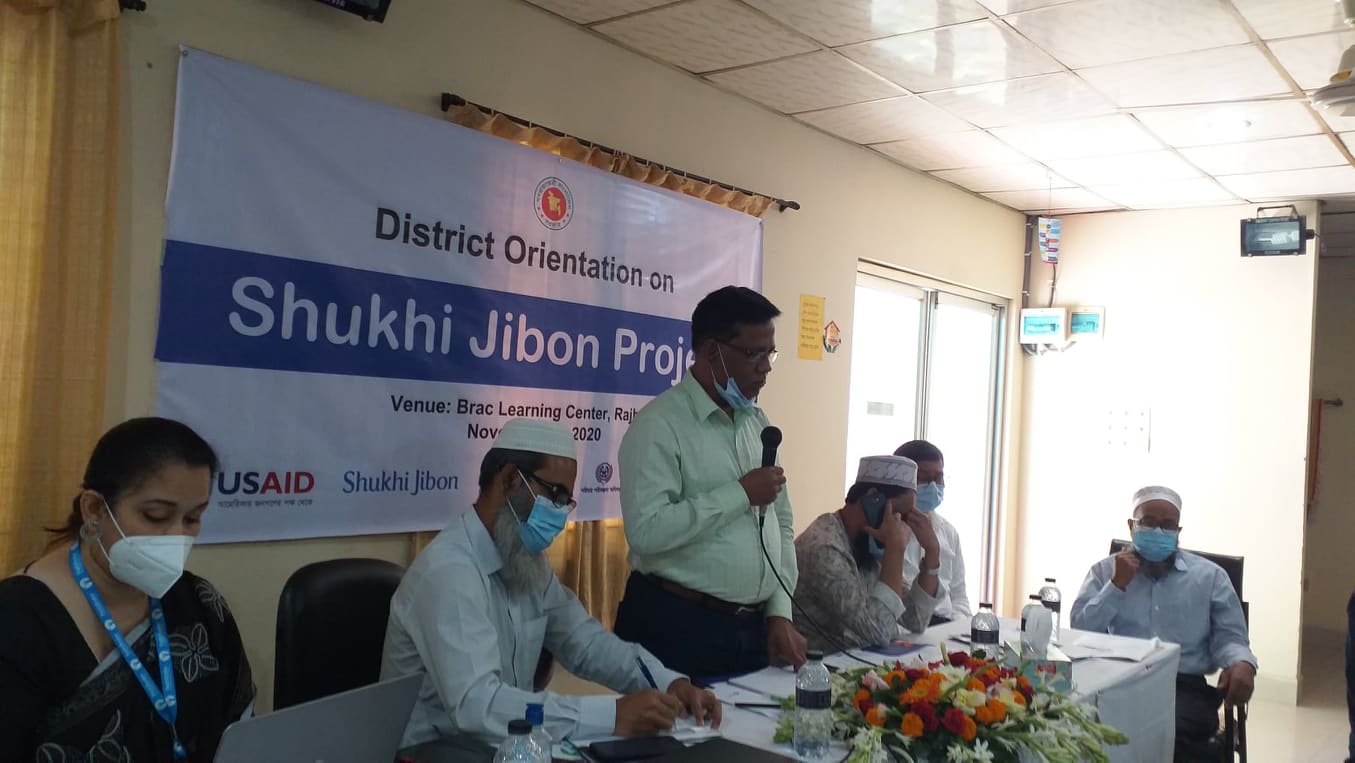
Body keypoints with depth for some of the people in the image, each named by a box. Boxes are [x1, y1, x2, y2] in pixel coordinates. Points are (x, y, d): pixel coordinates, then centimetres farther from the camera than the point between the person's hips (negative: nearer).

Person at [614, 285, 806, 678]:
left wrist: (779, 613, 5)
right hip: (678, 628, -7)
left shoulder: (759, 423, 11)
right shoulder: (659, 425, -13)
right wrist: (740, 494, -18)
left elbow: (781, 527, 14)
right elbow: (646, 531, -25)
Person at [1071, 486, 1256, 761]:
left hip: (1185, 686, 0)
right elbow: (1081, 633, 4)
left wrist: (1242, 664, -14)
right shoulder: (1105, 571, 14)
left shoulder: (1210, 576, 15)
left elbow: (1228, 637, 9)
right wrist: (1117, 585, -3)